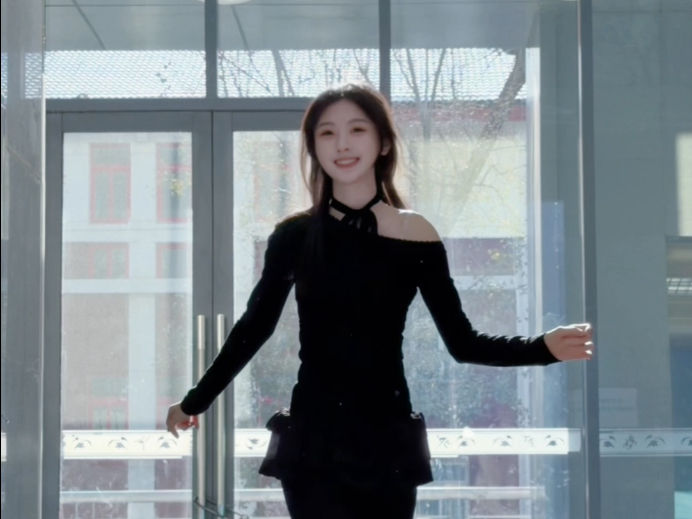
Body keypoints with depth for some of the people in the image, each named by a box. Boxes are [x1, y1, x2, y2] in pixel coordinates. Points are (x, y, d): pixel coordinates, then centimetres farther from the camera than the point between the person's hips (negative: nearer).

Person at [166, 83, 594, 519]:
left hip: (385, 438, 0)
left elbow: (462, 342, 0)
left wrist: (544, 348, -13)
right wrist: (195, 401, 12)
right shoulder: (295, 235, 0)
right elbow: (253, 328, 9)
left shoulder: (416, 235, -2)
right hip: (312, 439, 0)